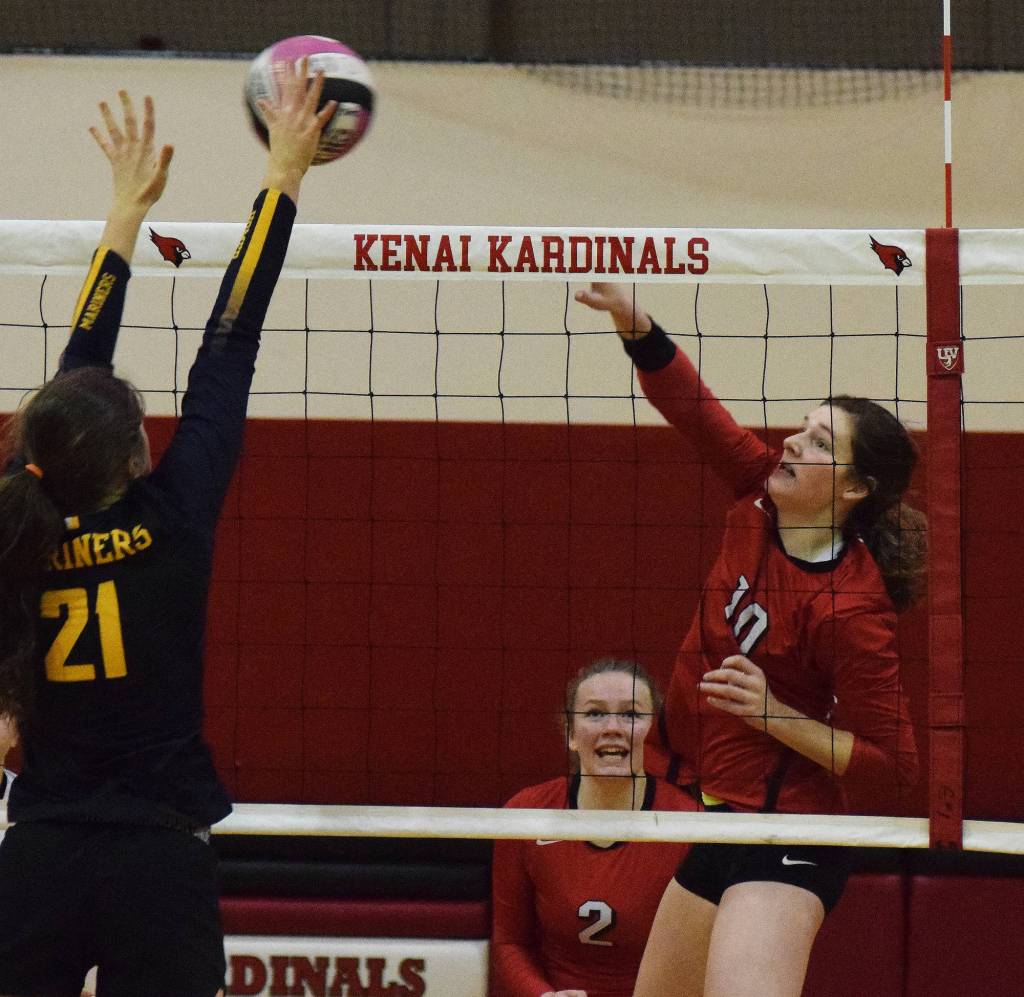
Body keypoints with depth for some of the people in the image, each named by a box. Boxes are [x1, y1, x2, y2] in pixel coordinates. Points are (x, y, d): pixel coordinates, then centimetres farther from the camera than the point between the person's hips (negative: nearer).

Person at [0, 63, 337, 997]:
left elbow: (78, 369, 14)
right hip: (161, 862, -3)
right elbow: (230, 345, -1)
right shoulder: (170, 523, -8)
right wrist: (283, 176, 6)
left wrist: (128, 211, 24)